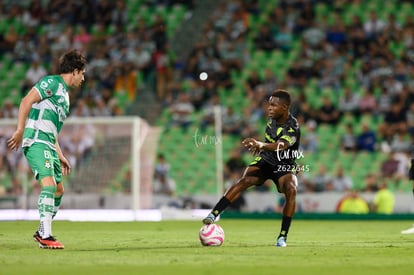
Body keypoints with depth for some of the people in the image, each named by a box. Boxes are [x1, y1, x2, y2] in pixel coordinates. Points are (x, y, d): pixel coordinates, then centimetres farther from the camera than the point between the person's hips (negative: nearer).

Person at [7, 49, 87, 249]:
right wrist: (20, 131, -21)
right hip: (36, 141, -10)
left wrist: (60, 157, 27)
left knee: (58, 190, 10)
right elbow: (27, 101, -14)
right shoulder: (52, 83, -4)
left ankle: (42, 233, 20)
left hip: (48, 145, 10)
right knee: (49, 184, -21)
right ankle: (45, 236, -24)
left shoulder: (64, 94, 25)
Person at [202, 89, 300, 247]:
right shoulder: (272, 119, -4)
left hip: (285, 166, -4)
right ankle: (213, 214, -32)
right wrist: (258, 146, 9)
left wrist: (261, 145, -62)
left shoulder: (292, 127, -24)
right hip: (265, 161, 4)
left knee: (291, 190, -32)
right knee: (245, 181, -24)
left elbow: (281, 146, -46)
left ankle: (282, 237, -21)